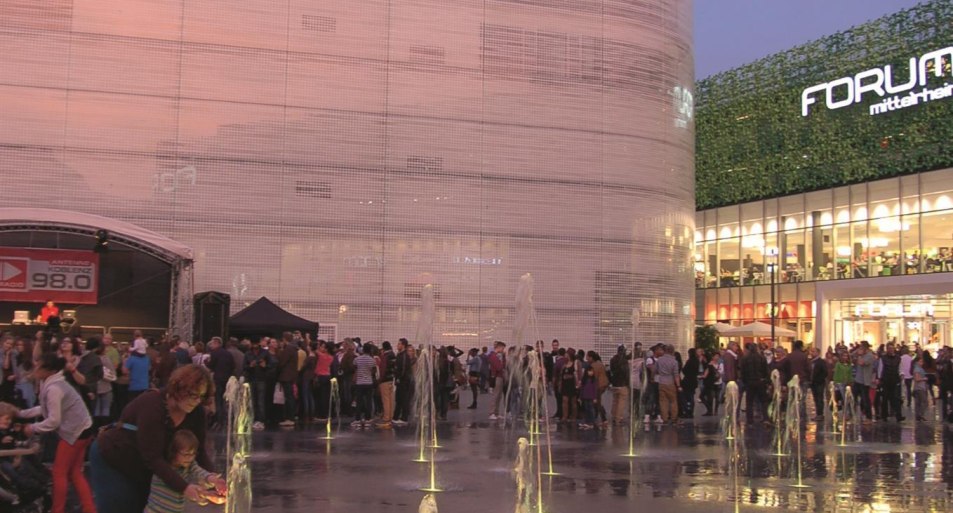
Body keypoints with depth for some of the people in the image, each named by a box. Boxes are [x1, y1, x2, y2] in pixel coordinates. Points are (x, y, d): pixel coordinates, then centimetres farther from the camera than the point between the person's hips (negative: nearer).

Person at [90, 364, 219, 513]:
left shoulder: (196, 412, -14)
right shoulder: (152, 405, -34)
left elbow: (199, 449, -7)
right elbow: (152, 457, -37)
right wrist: (183, 487, -45)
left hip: (142, 467, 7)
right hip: (110, 460, -6)